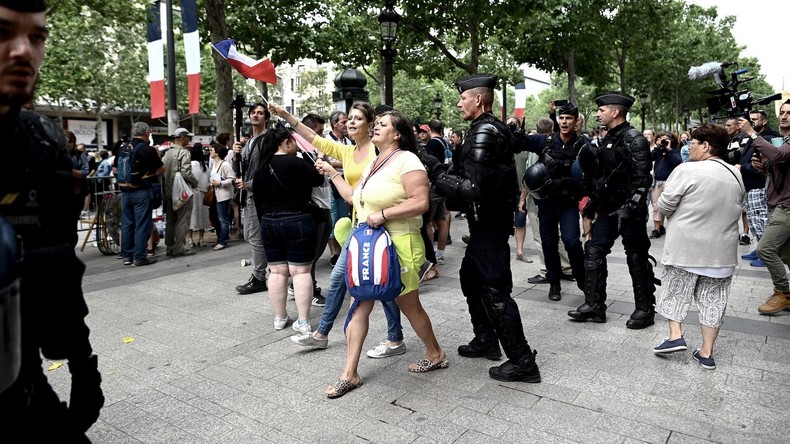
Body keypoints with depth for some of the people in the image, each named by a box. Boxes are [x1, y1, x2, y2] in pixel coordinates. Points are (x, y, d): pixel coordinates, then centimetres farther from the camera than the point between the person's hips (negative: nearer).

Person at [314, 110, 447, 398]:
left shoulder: (406, 160, -12)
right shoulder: (374, 163, 16)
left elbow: (420, 202, -22)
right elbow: (354, 196, 22)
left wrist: (382, 214, -23)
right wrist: (331, 173, 24)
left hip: (398, 245, -8)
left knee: (409, 307, 7)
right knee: (359, 307, 5)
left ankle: (435, 355, 32)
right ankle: (350, 374, 13)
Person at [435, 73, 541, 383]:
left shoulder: (484, 133, -19)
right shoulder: (492, 128, 12)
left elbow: (475, 188, -26)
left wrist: (441, 181, -14)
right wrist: (450, 181, 10)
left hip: (489, 225, -11)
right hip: (487, 221, 11)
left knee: (495, 292, -4)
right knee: (470, 278, 22)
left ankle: (522, 362, 6)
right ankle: (486, 340, 35)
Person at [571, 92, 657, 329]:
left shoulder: (634, 139, -13)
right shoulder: (607, 140, 12)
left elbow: (642, 178, -19)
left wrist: (629, 208, -24)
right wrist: (595, 204, 18)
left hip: (629, 210, -8)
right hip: (608, 209, 8)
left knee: (636, 258, 3)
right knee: (593, 253, 7)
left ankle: (645, 309, 17)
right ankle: (594, 305, 15)